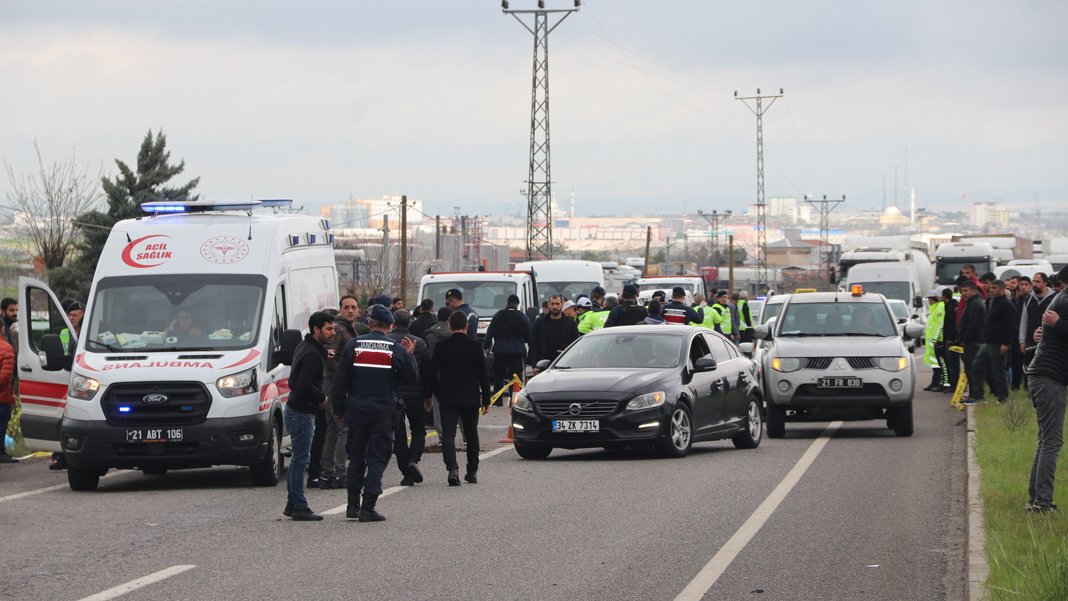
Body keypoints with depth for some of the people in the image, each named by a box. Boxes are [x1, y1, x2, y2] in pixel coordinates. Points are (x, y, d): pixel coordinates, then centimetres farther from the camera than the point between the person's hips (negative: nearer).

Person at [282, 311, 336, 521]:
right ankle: (299, 508, -5)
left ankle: (292, 504, 23)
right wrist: (322, 397, -12)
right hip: (302, 413, -11)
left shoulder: (305, 347, 14)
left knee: (298, 459, 16)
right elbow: (305, 385, -27)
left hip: (296, 410, 11)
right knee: (301, 459, -7)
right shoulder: (312, 354, -19)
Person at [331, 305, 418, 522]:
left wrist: (338, 410, 10)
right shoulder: (396, 349, -4)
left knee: (356, 458, 14)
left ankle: (353, 505, 15)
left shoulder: (353, 346, 0)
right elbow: (412, 378, 5)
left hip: (356, 411, 2)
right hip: (383, 412, -2)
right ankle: (368, 508, -5)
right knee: (377, 459, 2)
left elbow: (340, 382, 1)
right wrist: (409, 355, 16)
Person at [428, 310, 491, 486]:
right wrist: (486, 399, 5)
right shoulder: (474, 347, -4)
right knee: (471, 435, 15)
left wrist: (438, 394, 13)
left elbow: (432, 374, 1)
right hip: (470, 399, 1)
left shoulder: (441, 347, -2)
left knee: (448, 434, -5)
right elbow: (483, 375, -2)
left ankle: (452, 468, -26)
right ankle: (472, 472, 19)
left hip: (448, 399, -1)